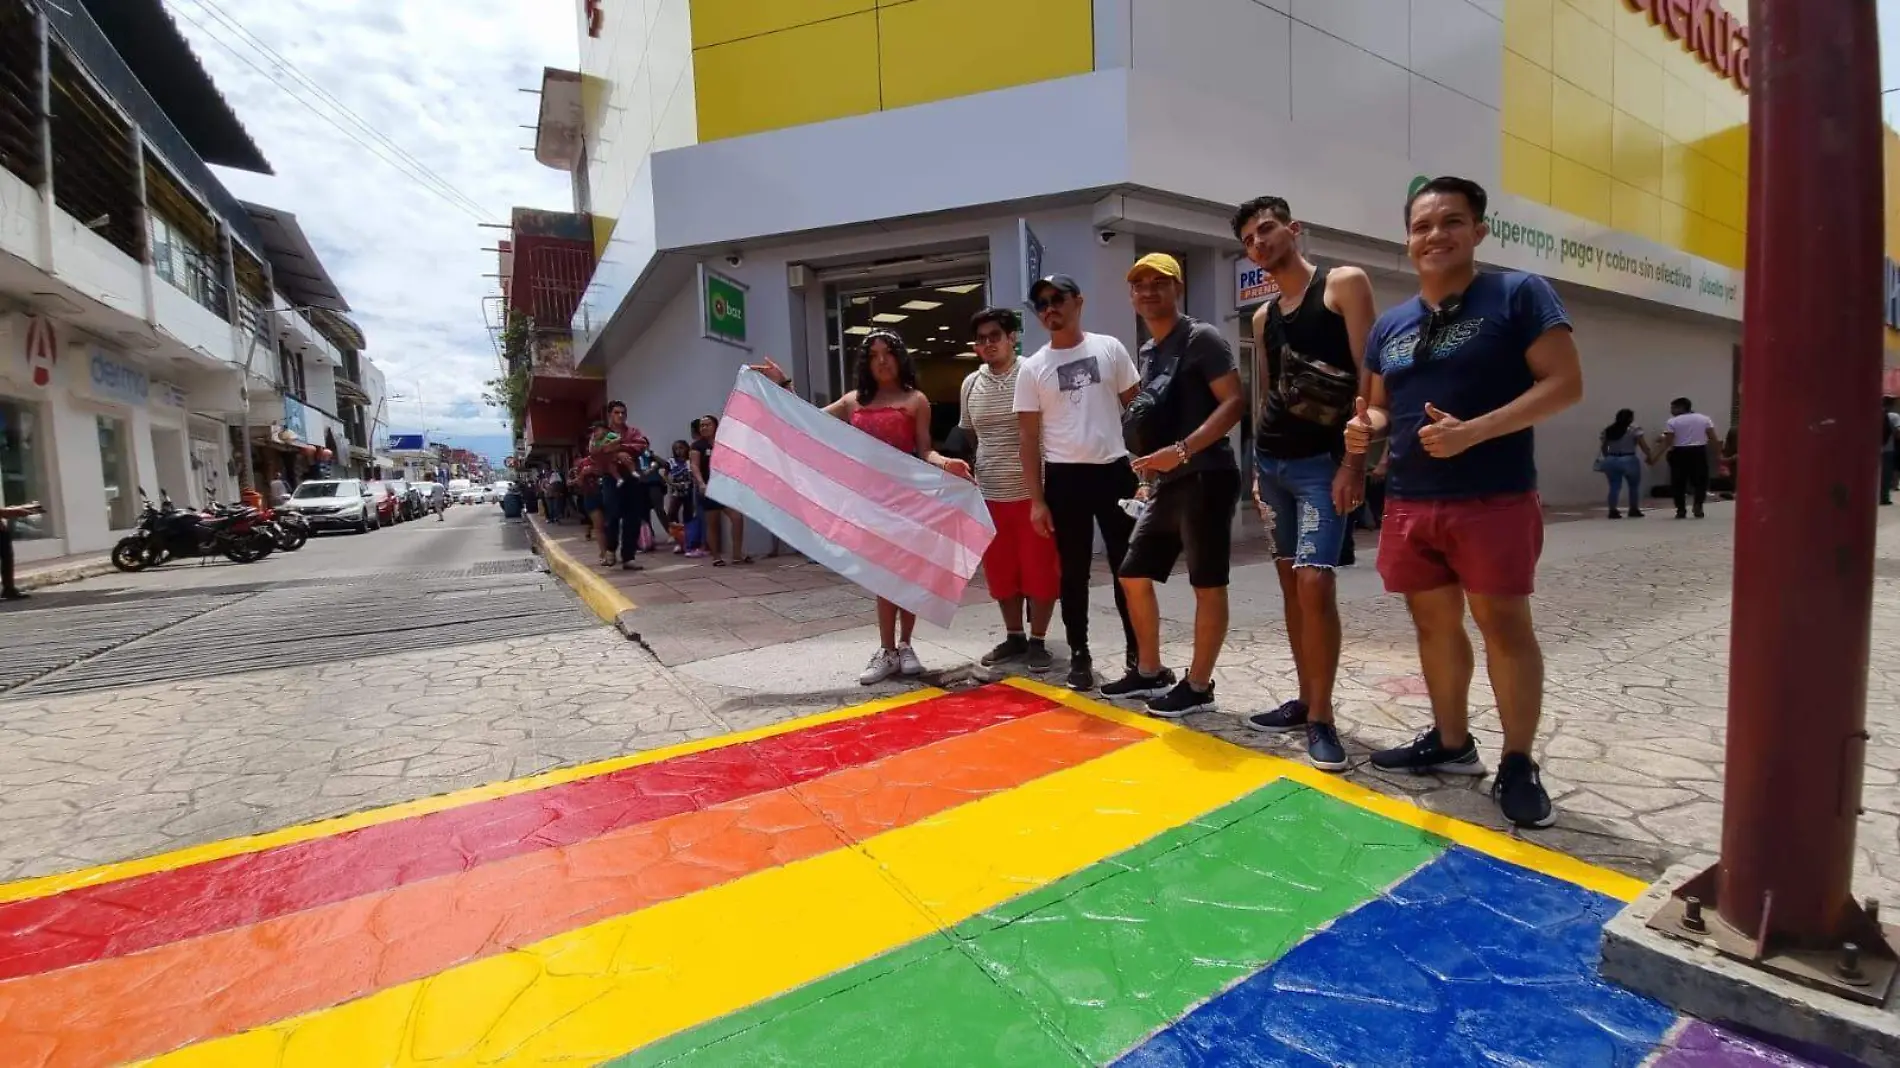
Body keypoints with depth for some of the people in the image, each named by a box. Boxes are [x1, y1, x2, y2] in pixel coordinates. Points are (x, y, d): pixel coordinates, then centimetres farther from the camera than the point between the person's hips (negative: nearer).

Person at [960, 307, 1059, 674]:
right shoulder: (970, 384, 8)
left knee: (1039, 568, 3)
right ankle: (1013, 636, 27)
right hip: (990, 494, 5)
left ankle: (1038, 641, 16)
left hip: (1032, 491, -4)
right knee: (1000, 570, 12)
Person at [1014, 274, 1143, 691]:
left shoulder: (1109, 348, 4)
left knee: (1128, 567, 6)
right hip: (1064, 478, 0)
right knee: (1074, 571, 7)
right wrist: (1036, 500, -3)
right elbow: (1028, 438, 2)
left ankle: (1137, 651, 18)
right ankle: (1079, 654, 18)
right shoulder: (1032, 368, 3)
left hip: (1114, 470, 1)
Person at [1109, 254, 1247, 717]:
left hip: (1205, 479, -9)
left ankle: (1198, 685, 10)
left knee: (1208, 584, -1)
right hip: (1166, 485, 9)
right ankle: (1150, 672, 24)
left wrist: (1182, 451, -24)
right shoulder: (1147, 351, 18)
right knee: (1133, 575, 11)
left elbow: (1234, 402, -15)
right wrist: (1149, 477, 17)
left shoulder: (1201, 337, -6)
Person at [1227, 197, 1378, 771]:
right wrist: (1257, 466, 13)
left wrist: (1355, 461, -16)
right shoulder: (1262, 316, 17)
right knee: (1290, 582, 8)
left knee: (1315, 582, -15)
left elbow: (1368, 376, -9)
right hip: (1271, 461, 7)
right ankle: (1305, 700, 18)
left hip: (1323, 461, -6)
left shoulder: (1344, 284, -1)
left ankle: (1322, 716, -4)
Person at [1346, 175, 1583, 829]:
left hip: (1495, 501, -5)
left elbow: (1565, 384, -9)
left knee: (1504, 625, 0)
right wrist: (1364, 426, -3)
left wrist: (1473, 431, -21)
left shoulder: (1518, 294, -3)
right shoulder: (1390, 325, 13)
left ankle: (1518, 765, 14)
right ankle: (1451, 743, 28)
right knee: (1434, 622, 12)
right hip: (1409, 503, 6)